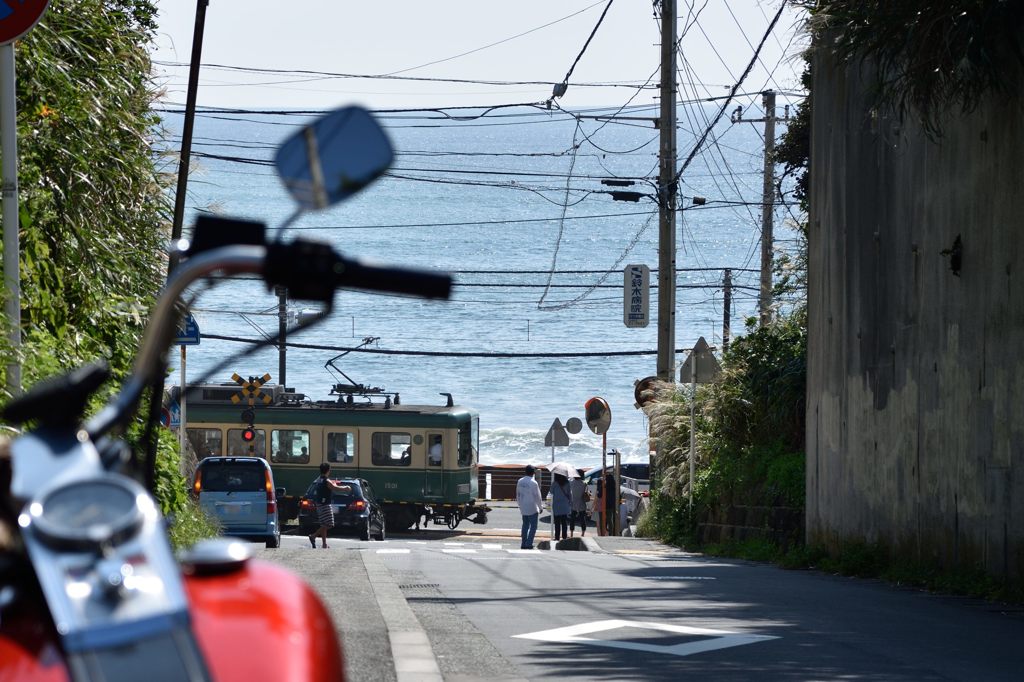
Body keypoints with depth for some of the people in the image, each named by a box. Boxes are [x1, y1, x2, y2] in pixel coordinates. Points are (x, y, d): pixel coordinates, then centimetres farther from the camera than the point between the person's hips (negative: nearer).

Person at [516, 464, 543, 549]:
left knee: (525, 525, 14)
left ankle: (523, 544, 13)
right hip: (532, 509, -6)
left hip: (523, 508, 6)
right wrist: (541, 507, 2)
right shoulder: (533, 483, -16)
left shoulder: (520, 482, 3)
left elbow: (518, 495, 11)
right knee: (533, 526, 0)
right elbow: (537, 496, -11)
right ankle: (529, 543, -7)